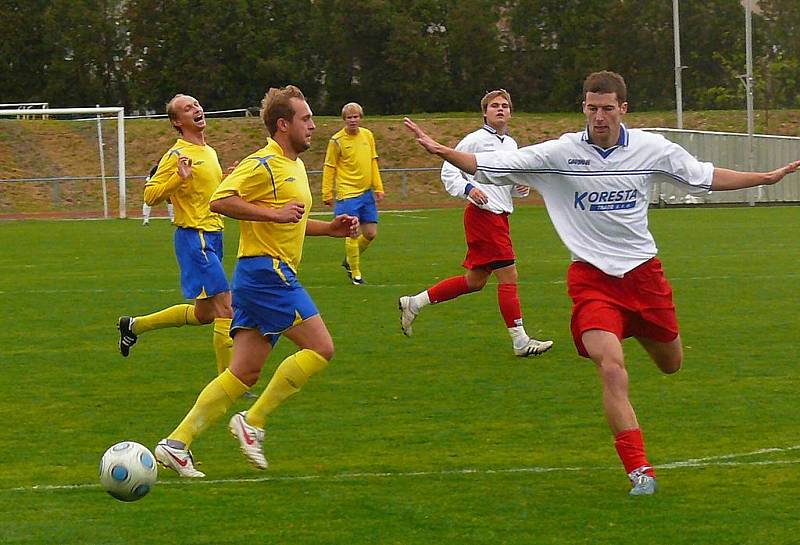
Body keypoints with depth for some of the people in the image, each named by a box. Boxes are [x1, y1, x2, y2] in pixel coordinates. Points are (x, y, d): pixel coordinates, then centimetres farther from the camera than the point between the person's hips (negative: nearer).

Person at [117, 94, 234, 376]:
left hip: (212, 237, 9)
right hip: (194, 238, -9)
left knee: (203, 314, 14)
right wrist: (180, 177, -27)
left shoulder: (210, 152, 15)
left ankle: (134, 325, 29)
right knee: (224, 307, -12)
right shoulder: (177, 155, -11)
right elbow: (150, 195, -14)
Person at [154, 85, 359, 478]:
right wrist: (273, 213, -26)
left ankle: (177, 443, 1)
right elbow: (220, 200, -21)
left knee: (244, 373, 5)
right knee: (320, 347, -11)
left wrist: (330, 228, 20)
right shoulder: (264, 164, -11)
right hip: (265, 270, -10)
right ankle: (253, 422, -7)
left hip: (274, 274, 10)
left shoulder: (294, 166, 21)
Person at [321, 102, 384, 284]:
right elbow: (329, 167, -5)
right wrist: (327, 194, -7)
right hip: (347, 193, -6)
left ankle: (349, 260, 29)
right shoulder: (337, 140, -8)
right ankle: (355, 274, 6)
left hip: (367, 193, 6)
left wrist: (378, 188, 11)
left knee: (371, 233, 7)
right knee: (352, 234, -6)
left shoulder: (368, 135, 7)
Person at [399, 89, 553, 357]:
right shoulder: (476, 139, -8)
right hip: (483, 213, -9)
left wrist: (523, 188, 6)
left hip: (500, 215, 9)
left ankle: (414, 303, 23)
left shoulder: (511, 144, 16)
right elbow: (449, 171, -6)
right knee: (508, 275, -10)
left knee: (475, 280, 13)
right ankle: (520, 341, -7)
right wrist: (468, 188, -22)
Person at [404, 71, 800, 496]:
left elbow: (706, 177, 12)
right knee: (612, 368, -21)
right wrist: (442, 151, -23)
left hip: (643, 272, 3)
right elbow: (488, 166, -9)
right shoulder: (560, 153, -9)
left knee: (670, 364, 17)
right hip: (591, 277, -3)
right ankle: (639, 470, -16)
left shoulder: (652, 149, -3)